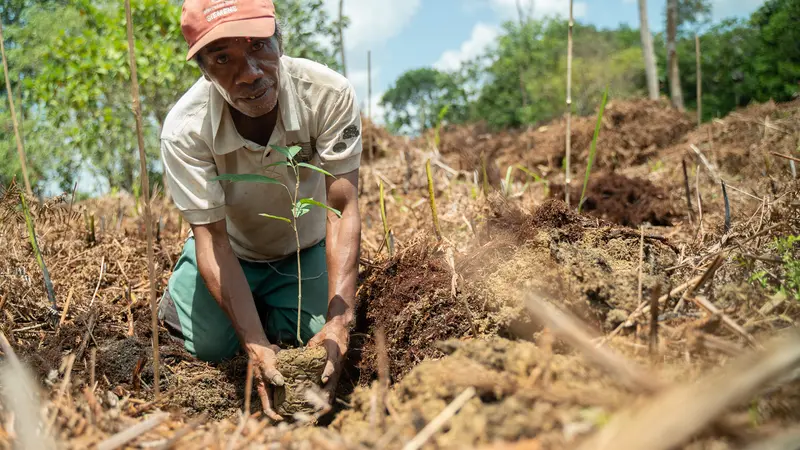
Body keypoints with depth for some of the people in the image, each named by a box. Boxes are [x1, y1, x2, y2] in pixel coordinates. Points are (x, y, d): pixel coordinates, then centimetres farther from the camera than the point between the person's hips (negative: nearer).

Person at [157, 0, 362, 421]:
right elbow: (212, 237, -30)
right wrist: (256, 344, -39)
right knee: (212, 346, -12)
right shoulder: (185, 129, -32)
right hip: (231, 250, 0)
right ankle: (179, 287, 23)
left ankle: (275, 306, 24)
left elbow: (342, 208, -33)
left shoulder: (329, 94, -32)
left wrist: (339, 320, -43)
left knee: (306, 342, -11)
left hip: (304, 250, 1)